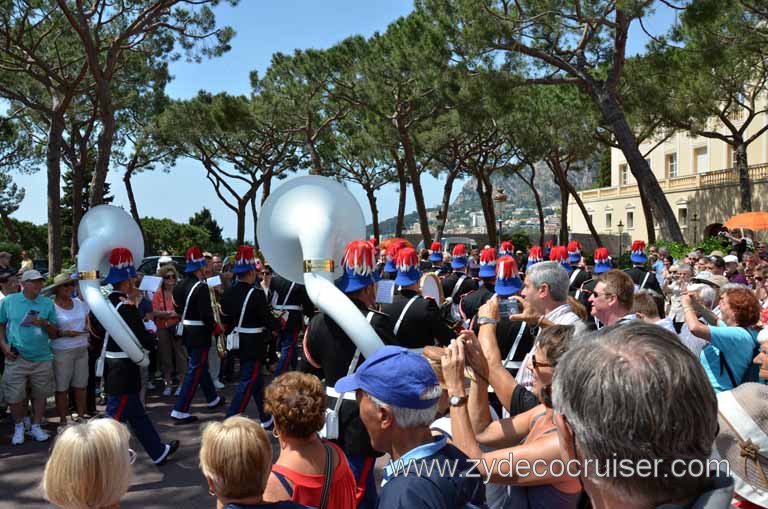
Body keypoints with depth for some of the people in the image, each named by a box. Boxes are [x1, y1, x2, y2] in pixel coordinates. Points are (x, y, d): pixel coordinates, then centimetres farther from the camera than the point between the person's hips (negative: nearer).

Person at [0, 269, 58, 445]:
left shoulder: (48, 303, 4)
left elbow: (55, 334, 7)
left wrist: (45, 323, -12)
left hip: (42, 359, 1)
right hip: (16, 358, -1)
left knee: (40, 394, 9)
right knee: (15, 396, 3)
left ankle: (36, 426, 25)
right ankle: (18, 427, 24)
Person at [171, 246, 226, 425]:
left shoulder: (180, 286, 7)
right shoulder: (201, 287, -19)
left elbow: (178, 308, 14)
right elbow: (206, 314, -23)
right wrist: (216, 327, -10)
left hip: (186, 332, 9)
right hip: (200, 334, -9)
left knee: (200, 366, 21)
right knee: (195, 371, -3)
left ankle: (213, 399, 38)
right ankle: (179, 411, -4)